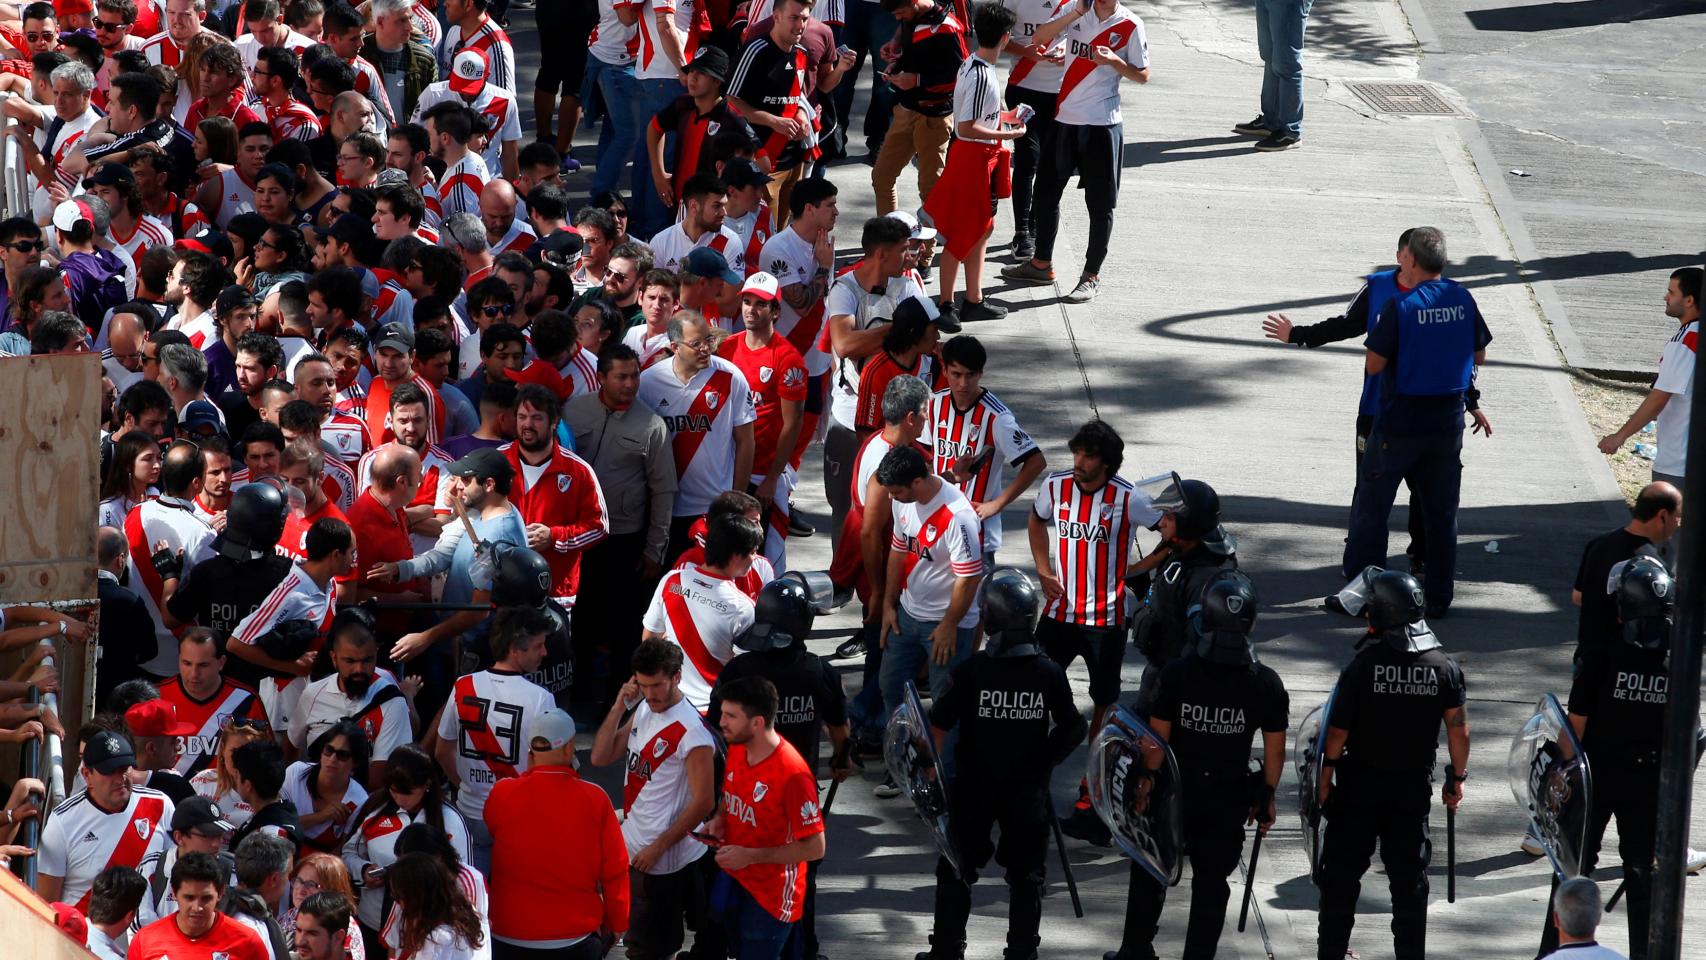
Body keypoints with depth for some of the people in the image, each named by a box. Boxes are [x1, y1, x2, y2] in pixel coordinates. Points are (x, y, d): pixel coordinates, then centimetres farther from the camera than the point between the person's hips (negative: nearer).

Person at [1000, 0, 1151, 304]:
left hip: (1102, 125, -4)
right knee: (1046, 191, 15)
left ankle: (1092, 276, 13)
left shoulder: (1130, 26, -9)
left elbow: (1143, 75, -2)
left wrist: (1114, 61, -20)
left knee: (1100, 203, 2)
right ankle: (1041, 264, 31)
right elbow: (1039, 39, -12)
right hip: (1065, 118, 4)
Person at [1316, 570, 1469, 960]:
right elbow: (1458, 729, -2)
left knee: (1342, 873, 7)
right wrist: (1458, 777, 11)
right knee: (1410, 877, 11)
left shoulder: (1362, 666, -14)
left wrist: (1326, 776, 0)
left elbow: (1338, 729, -12)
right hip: (1413, 785, 2)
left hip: (1359, 782, -2)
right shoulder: (1444, 668, -6)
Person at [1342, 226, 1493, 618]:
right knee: (1441, 513, 12)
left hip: (1401, 421, -4)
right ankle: (1439, 597, 15)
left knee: (1371, 505, 8)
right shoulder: (1462, 299, -1)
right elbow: (1479, 355, 10)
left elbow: (1374, 364, -12)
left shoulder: (1402, 306, -16)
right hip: (1449, 421, 4)